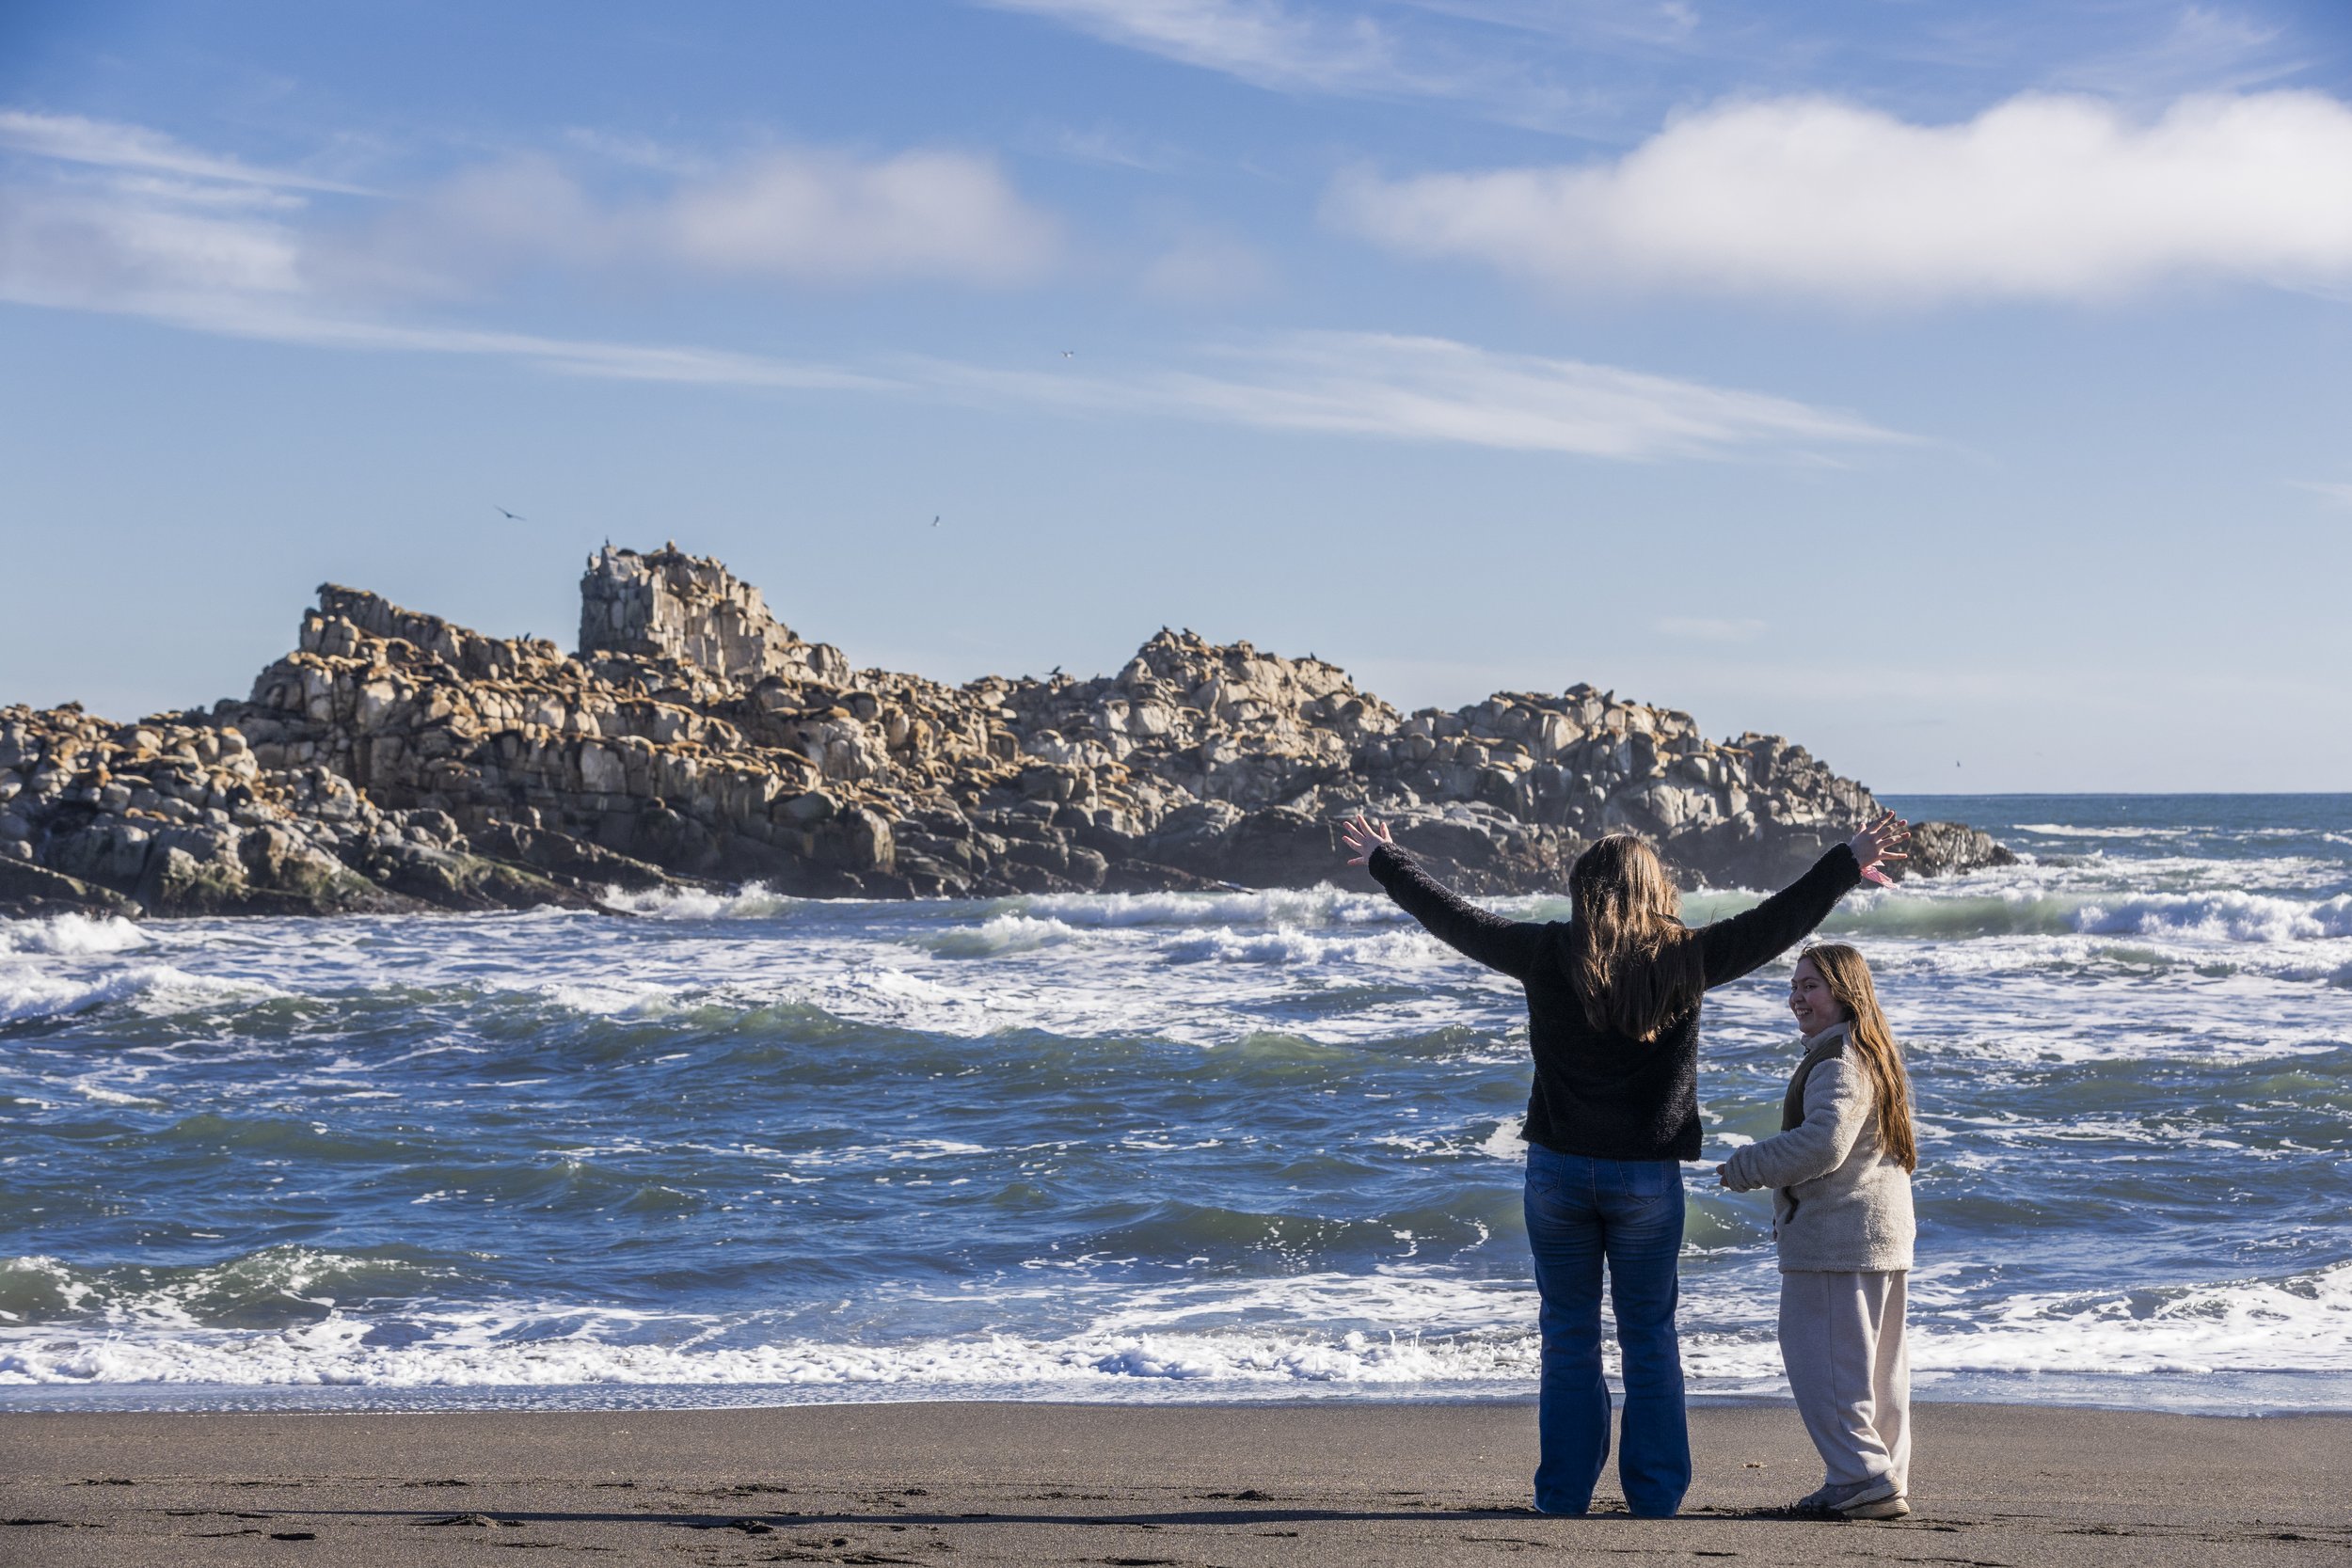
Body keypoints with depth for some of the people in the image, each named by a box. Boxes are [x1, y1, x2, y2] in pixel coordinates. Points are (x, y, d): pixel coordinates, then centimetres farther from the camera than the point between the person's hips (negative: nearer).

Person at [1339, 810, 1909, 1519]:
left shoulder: (1549, 953, -5)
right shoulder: (1685, 958, -5)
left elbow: (1453, 917, 6)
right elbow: (1781, 919, 2)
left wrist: (1385, 862, 21)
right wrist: (1849, 862, 13)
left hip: (1558, 1168, 0)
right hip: (1648, 1175, 0)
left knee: (1568, 1339, 8)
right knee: (1649, 1339, 8)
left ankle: (1563, 1499, 10)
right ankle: (1655, 1498, 9)